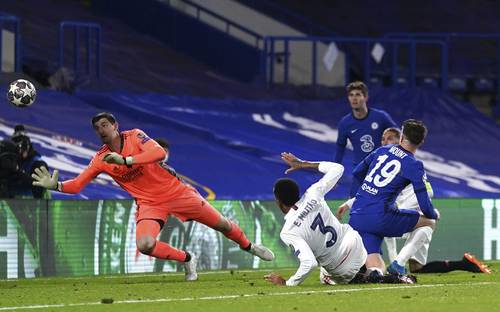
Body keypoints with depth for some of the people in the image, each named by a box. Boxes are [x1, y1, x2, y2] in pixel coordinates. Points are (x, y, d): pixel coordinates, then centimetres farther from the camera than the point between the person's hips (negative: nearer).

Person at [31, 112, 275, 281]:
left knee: (221, 224, 4)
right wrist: (56, 186, -23)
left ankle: (249, 247, 36)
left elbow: (159, 152, -30)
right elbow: (77, 184, -3)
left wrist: (125, 160, -38)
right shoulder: (101, 159, -2)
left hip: (176, 192, -2)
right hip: (149, 204, 2)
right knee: (145, 244, -26)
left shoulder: (134, 136, -12)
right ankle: (186, 259, 1)